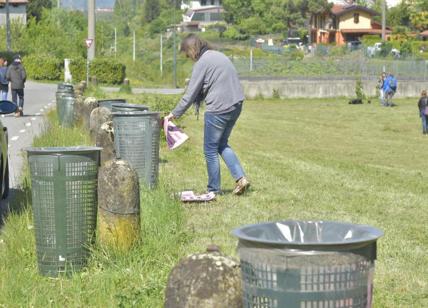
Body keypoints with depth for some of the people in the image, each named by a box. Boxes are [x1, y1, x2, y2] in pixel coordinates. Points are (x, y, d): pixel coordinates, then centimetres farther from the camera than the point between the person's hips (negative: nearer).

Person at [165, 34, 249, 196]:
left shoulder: (202, 63, -11)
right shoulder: (219, 55, 15)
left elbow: (190, 94, -10)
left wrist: (174, 114, -2)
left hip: (218, 109, -9)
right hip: (235, 105, 9)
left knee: (210, 150, 6)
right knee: (222, 144, 21)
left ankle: (214, 189, 13)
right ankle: (240, 177, 10)